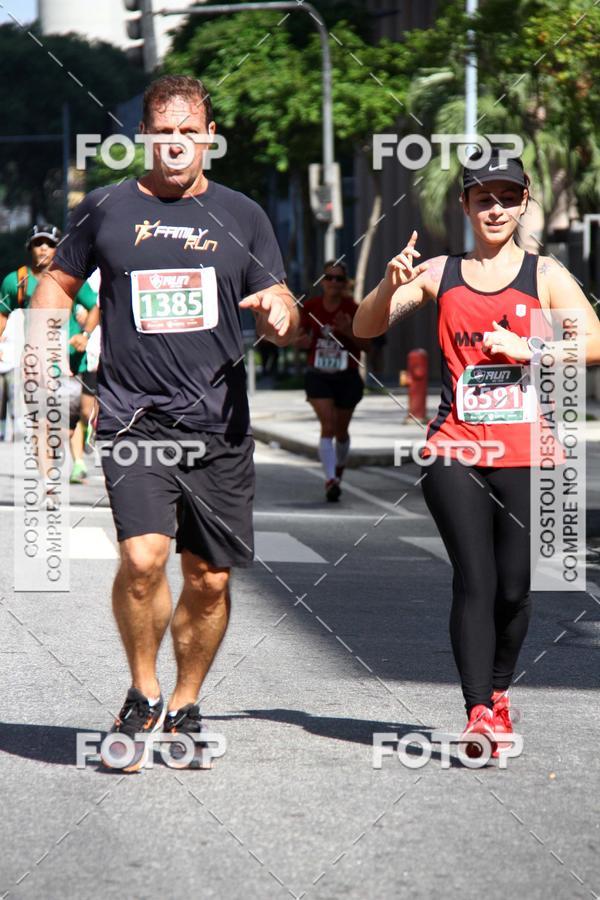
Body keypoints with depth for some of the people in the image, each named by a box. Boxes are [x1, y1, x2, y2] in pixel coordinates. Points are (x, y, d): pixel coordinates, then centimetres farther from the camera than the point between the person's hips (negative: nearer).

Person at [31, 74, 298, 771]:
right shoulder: (106, 209, 6)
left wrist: (279, 315, -12)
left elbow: (280, 311, 11)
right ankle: (142, 695, 2)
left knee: (210, 580, 5)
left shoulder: (241, 216, 9)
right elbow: (58, 283, 19)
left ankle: (184, 707, 26)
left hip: (220, 425, 2)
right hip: (134, 419, -2)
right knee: (143, 557, -21)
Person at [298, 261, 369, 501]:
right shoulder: (310, 307, -3)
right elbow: (303, 335, 12)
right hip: (318, 375, 0)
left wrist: (349, 331, -23)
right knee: (328, 426, -16)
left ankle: (339, 469, 40)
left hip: (347, 376, 0)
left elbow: (365, 345, -5)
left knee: (341, 430, 12)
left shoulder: (352, 310, -9)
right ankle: (331, 480, -21)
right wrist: (303, 341, -12)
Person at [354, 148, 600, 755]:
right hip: (456, 448, 0)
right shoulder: (439, 274, 10)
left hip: (526, 450, 0)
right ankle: (479, 710, -9)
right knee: (473, 580, -9)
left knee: (514, 585, 2)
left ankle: (498, 688, 25)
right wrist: (391, 285, -9)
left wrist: (528, 349, -14)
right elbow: (365, 328, 10)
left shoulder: (545, 275, 7)